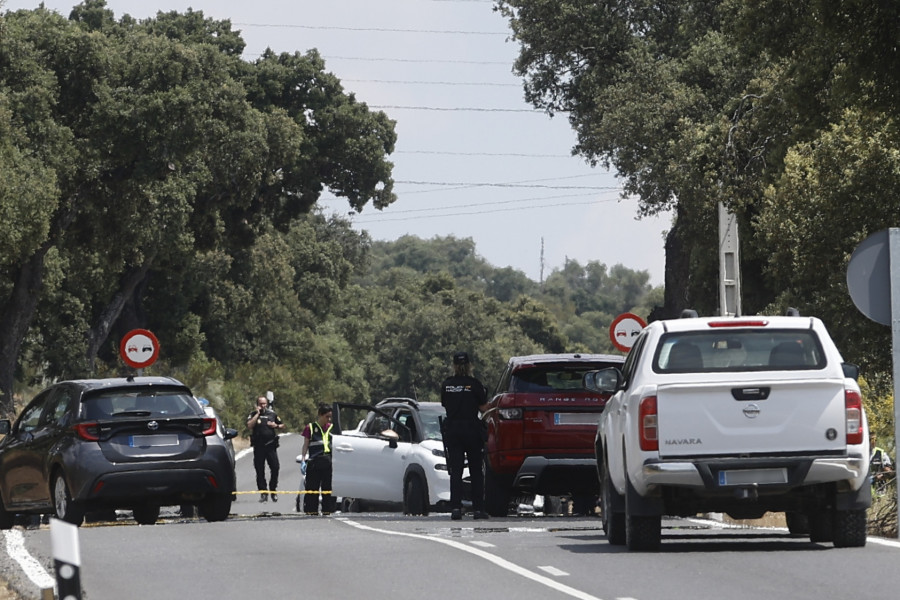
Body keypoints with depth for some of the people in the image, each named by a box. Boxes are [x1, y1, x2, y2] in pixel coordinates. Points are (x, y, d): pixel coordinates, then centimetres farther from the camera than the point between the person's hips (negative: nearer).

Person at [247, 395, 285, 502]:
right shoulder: (253, 415, 5)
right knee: (260, 471, 1)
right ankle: (263, 492, 6)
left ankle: (273, 491, 9)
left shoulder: (272, 414, 12)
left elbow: (283, 425, 21)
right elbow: (249, 426, -14)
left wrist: (276, 426, -1)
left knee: (275, 468, -4)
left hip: (271, 446, 1)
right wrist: (257, 413, -10)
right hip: (258, 446, -1)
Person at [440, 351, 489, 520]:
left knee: (455, 471, 2)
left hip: (452, 429, 2)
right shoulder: (474, 384, -7)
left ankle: (455, 508, -9)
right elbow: (484, 408, -2)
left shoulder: (446, 384, 2)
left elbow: (445, 405, 12)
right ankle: (478, 508, 5)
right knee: (476, 471, 7)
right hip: (472, 428, -2)